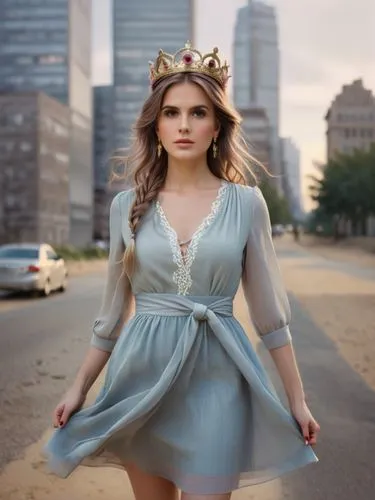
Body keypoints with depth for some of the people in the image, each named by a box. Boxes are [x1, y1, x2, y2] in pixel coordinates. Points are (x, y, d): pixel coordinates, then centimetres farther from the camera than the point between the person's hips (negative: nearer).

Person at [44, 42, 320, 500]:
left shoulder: (245, 202, -2)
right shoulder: (127, 205, 2)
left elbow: (269, 311, 2)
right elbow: (113, 312, 9)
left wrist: (297, 399, 4)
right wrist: (79, 387, 8)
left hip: (215, 378, -1)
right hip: (142, 377, 2)